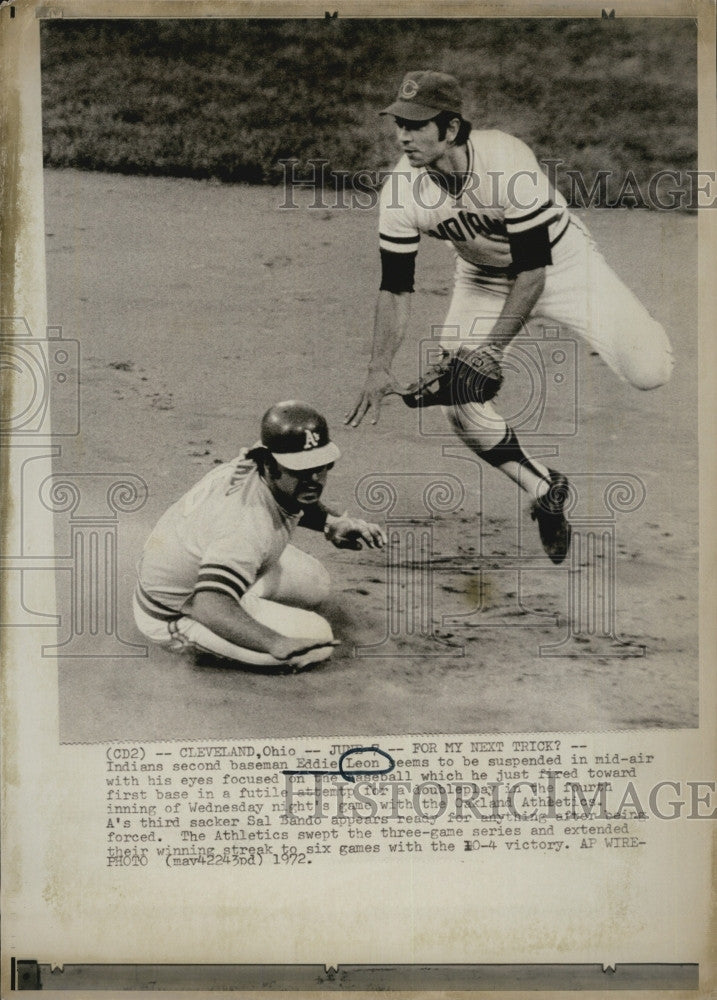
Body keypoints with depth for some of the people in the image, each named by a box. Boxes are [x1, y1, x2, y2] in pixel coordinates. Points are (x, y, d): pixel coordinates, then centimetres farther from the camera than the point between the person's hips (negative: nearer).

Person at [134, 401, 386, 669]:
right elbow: (210, 606, -53)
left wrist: (332, 522, -5)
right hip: (174, 615, -8)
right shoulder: (248, 525, -40)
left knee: (314, 583, 13)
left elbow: (293, 502, 13)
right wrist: (278, 645, -63)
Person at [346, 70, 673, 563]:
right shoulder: (401, 191, -20)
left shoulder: (508, 163, -33)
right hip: (483, 280, 4)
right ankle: (546, 491, 11)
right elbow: (396, 288, -14)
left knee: (649, 371, -16)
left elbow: (533, 269, -28)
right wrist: (380, 368, -25)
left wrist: (492, 347, -31)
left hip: (560, 262, -3)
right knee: (461, 402, -11)